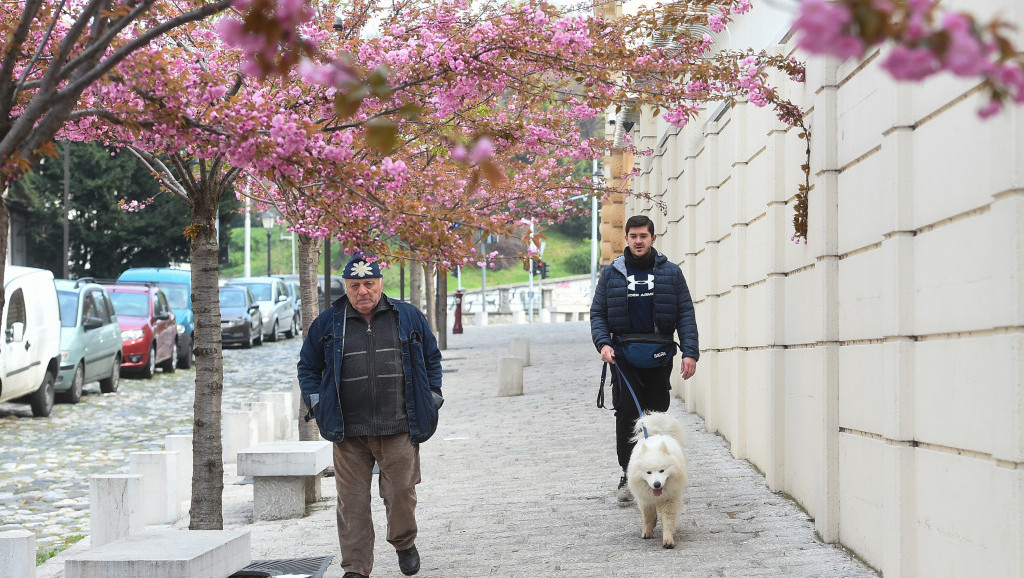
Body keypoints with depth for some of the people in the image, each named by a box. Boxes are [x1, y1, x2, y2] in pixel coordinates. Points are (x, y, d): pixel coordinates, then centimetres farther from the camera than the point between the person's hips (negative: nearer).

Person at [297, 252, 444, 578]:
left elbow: (432, 359, 17)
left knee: (402, 491, -2)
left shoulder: (409, 318, 8)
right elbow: (308, 366, 17)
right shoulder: (327, 324, 7)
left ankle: (404, 542, 27)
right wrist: (317, 404, 5)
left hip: (399, 428, 0)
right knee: (352, 501, -1)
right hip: (348, 432, 0)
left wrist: (431, 399, 9)